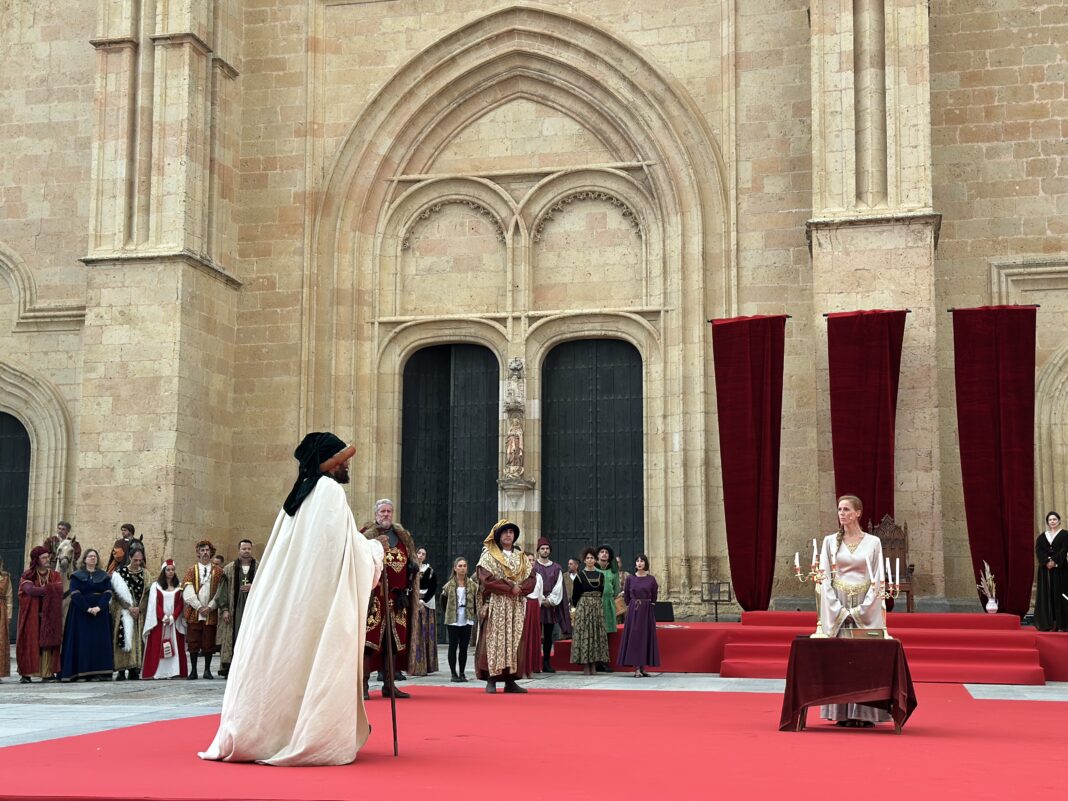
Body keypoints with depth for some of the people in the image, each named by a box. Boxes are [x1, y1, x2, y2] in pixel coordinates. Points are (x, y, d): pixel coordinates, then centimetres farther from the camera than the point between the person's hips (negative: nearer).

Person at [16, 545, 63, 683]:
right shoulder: (27, 576, 4)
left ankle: (48, 673, -7)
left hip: (49, 615, 2)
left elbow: (59, 589, -6)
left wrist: (42, 590, -15)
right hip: (31, 615, -2)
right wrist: (49, 590, -12)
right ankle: (26, 673, -5)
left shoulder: (55, 575, 12)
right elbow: (29, 589, -15)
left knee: (48, 643, -5)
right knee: (30, 642, -6)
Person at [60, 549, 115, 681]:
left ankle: (101, 672, -3)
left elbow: (108, 592, 0)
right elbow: (75, 594, -6)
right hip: (82, 613, -2)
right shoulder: (77, 576, 6)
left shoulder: (104, 576, 11)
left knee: (101, 641, -2)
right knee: (84, 641, -6)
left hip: (101, 613, 2)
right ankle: (87, 672, -8)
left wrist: (99, 607, -18)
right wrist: (88, 608, -19)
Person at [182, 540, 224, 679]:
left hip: (211, 614, 0)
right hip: (194, 613, 0)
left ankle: (207, 670, 12)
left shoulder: (218, 571, 8)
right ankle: (193, 671, 8)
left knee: (209, 643, 2)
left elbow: (220, 592, 1)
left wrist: (210, 607, -10)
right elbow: (188, 593, 0)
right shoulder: (191, 571, 9)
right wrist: (199, 607, -11)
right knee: (193, 643, 1)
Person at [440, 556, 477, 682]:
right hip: (453, 620, -2)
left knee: (464, 647, 5)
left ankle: (462, 673, 13)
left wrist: (472, 612, 5)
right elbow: (443, 600, 8)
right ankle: (454, 673, 7)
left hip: (467, 620, 2)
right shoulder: (449, 585, -3)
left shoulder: (472, 585, 1)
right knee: (453, 647, 2)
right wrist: (449, 612, 10)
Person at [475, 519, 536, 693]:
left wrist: (520, 588, -12)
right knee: (494, 639, -8)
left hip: (516, 606, 5)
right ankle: (491, 680, -7)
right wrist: (510, 588, -15)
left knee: (514, 640, 1)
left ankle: (510, 681, 4)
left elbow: (531, 578, 8)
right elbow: (487, 579, -12)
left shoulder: (520, 557, 16)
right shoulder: (488, 555, 1)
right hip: (495, 605, -5)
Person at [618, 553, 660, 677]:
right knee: (634, 637, -6)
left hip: (647, 611, 1)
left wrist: (648, 605, 5)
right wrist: (632, 606, 6)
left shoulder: (651, 579, 3)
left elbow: (654, 597, 9)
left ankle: (643, 667, 9)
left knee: (646, 637, 2)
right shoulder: (630, 579, 3)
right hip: (633, 611, -1)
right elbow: (626, 596, 9)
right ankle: (636, 668, -7)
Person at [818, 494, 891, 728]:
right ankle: (842, 713, 2)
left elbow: (878, 579, 0)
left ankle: (866, 713, 1)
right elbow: (825, 578, 3)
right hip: (837, 609, 1)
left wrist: (861, 609, -9)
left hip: (866, 610, -1)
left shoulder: (873, 542, 3)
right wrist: (839, 609, -8)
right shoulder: (830, 541, 6)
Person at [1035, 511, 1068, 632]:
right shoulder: (1042, 537, 13)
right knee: (1047, 595, 0)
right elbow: (1038, 551, 0)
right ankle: (1049, 624, 0)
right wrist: (1047, 562, -16)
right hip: (1045, 568, 3)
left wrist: (1055, 561, -19)